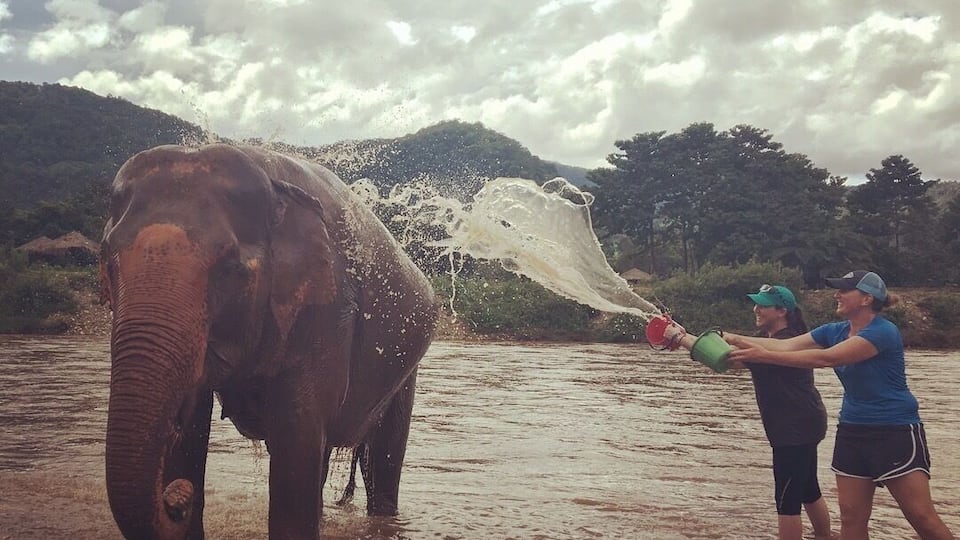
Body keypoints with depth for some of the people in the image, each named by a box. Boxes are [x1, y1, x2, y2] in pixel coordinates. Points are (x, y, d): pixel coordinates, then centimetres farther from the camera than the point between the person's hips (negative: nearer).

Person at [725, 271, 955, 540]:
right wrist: (735, 339, -16)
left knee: (922, 517, -4)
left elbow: (826, 358, -29)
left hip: (896, 433, -7)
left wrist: (763, 355, -31)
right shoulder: (835, 331, 3)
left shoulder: (883, 332, -20)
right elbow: (785, 345, -4)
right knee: (851, 517, 6)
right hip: (852, 432, 7)